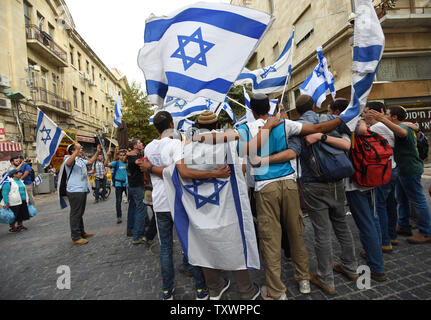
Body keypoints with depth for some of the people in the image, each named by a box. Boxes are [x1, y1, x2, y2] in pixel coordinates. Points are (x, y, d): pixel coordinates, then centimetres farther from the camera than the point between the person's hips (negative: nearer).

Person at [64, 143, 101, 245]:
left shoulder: (80, 160, 17)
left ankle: (82, 233, 32)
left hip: (82, 190, 10)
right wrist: (77, 151, -43)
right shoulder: (69, 159, -11)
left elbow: (90, 161, 28)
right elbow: (68, 163, -34)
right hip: (75, 191, -10)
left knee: (80, 213, 19)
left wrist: (98, 151, 21)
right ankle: (76, 238, 3)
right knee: (75, 214, -4)